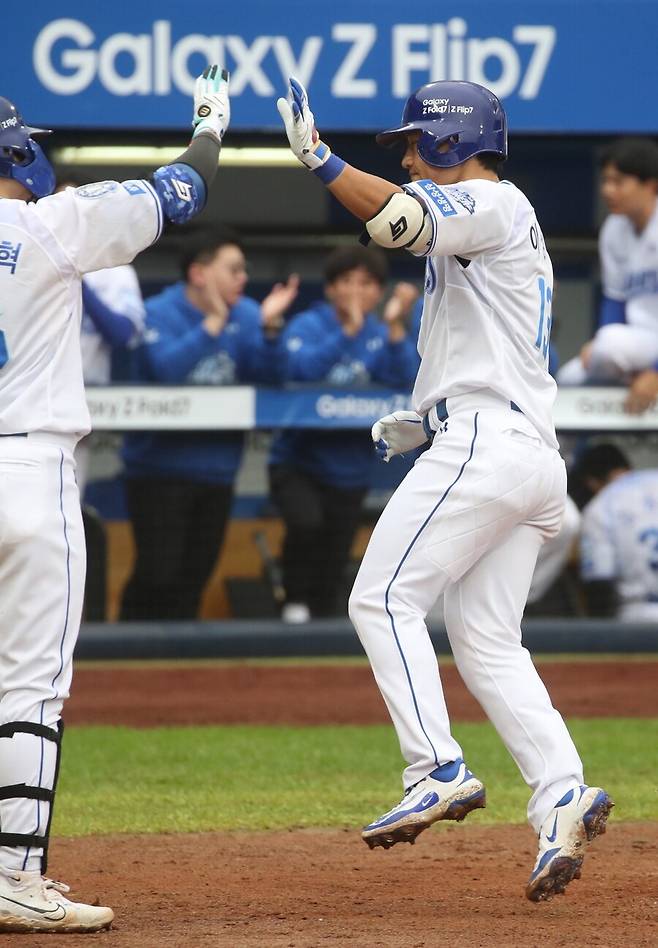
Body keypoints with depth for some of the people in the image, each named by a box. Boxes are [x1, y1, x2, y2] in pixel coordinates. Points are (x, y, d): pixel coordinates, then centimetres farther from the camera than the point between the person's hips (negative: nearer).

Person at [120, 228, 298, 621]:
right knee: (158, 573, -12)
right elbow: (166, 370, -26)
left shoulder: (245, 315, 4)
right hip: (161, 467, -5)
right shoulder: (160, 313, -9)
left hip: (217, 470, 5)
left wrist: (270, 327, -19)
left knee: (194, 576, 9)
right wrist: (213, 323, -26)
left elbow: (271, 376, -4)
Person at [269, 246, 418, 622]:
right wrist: (349, 331, -31)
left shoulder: (381, 336, 1)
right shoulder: (307, 326, -7)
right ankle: (295, 602, -12)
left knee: (331, 583, 8)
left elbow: (404, 382, -14)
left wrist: (396, 327, -25)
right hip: (298, 462, -4)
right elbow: (299, 369, -26)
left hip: (349, 473, 4)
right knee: (306, 522, -33)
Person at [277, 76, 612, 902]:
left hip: (482, 443, -10)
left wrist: (316, 155, -26)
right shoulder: (470, 237, 27)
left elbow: (396, 218, -23)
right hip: (532, 456, 10)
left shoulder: (494, 203, -3)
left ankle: (438, 771, -18)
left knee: (384, 598, -11)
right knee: (486, 641, 5)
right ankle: (562, 793, -9)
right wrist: (424, 421, 19)